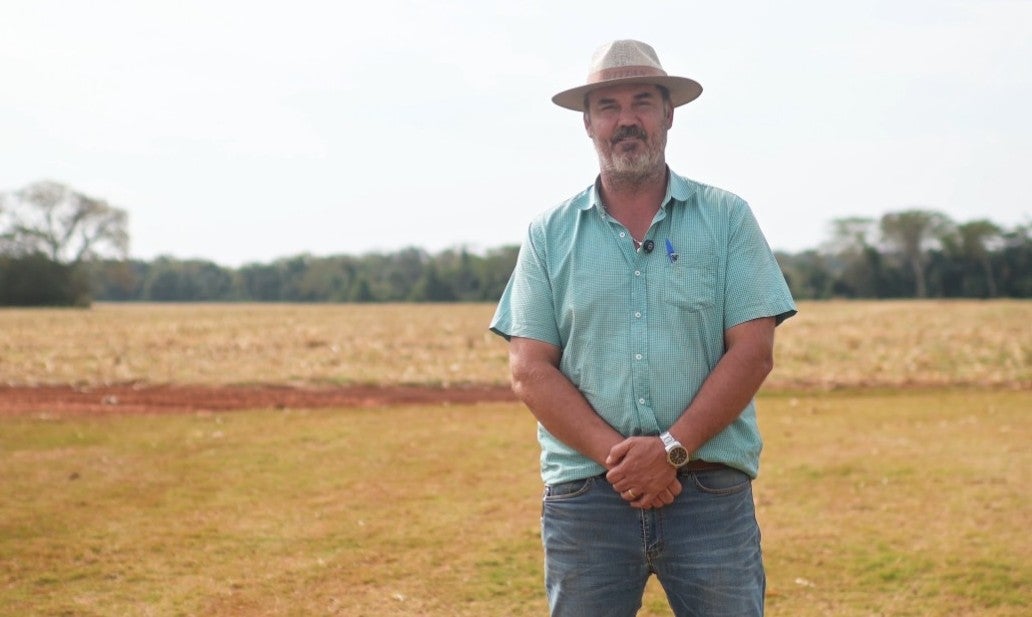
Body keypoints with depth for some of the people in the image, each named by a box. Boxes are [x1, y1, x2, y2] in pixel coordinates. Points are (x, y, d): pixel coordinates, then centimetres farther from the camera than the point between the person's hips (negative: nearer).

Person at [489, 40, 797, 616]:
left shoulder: (727, 218, 5)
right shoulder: (549, 234, 8)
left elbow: (753, 352, -2)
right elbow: (530, 371, 1)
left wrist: (672, 449, -13)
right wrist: (617, 456, -11)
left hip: (710, 492, -1)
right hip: (584, 497, 1)